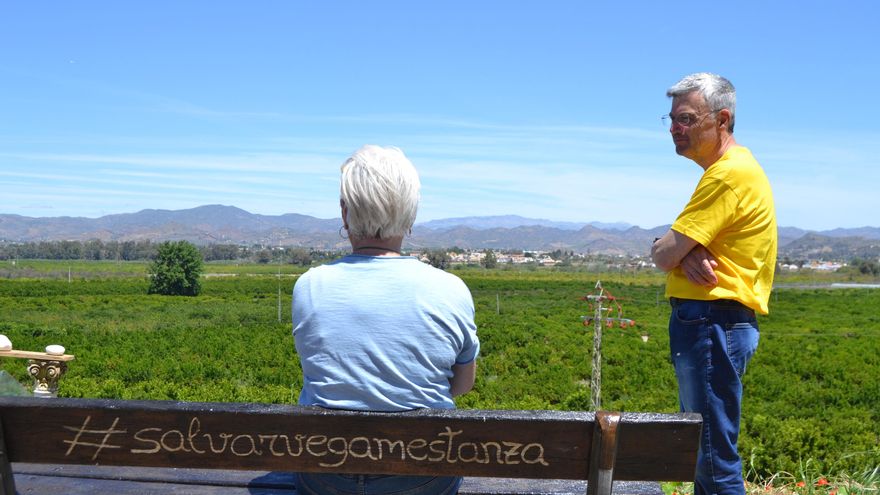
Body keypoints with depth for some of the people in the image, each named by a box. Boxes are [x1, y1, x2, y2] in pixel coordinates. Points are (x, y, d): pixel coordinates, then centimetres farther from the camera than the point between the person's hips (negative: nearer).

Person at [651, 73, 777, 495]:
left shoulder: (729, 173, -16)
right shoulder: (730, 169, 18)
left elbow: (664, 256, -17)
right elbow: (671, 250, 14)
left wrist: (676, 250, 5)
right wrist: (686, 252, -9)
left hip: (711, 322, -11)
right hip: (710, 321, 11)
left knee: (713, 452, -6)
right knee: (704, 449, 18)